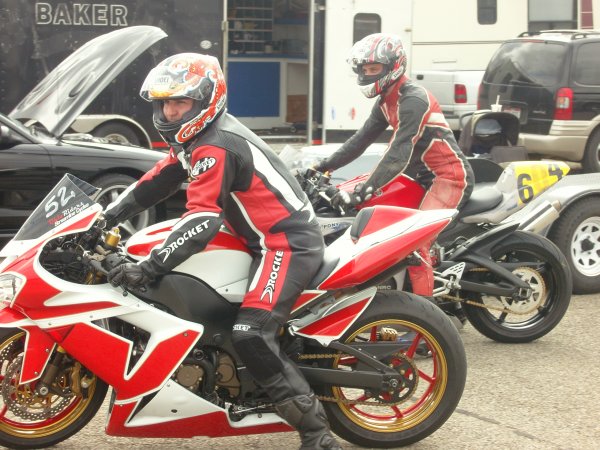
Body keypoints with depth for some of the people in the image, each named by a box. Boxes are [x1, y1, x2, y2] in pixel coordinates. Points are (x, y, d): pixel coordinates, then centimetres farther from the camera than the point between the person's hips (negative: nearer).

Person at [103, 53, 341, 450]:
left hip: (289, 244, -11)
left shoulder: (215, 148, -21)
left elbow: (201, 222, -28)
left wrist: (147, 269, -31)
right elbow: (157, 181, 17)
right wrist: (106, 218, 11)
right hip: (266, 236, 11)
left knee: (251, 337, -25)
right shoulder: (196, 137, 11)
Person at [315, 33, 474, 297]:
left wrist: (362, 192, -36)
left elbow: (399, 153, -29)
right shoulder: (386, 102, 10)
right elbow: (361, 139, 12)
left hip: (450, 177, -10)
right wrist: (324, 166, 4)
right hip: (423, 176, 10)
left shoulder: (413, 100, -21)